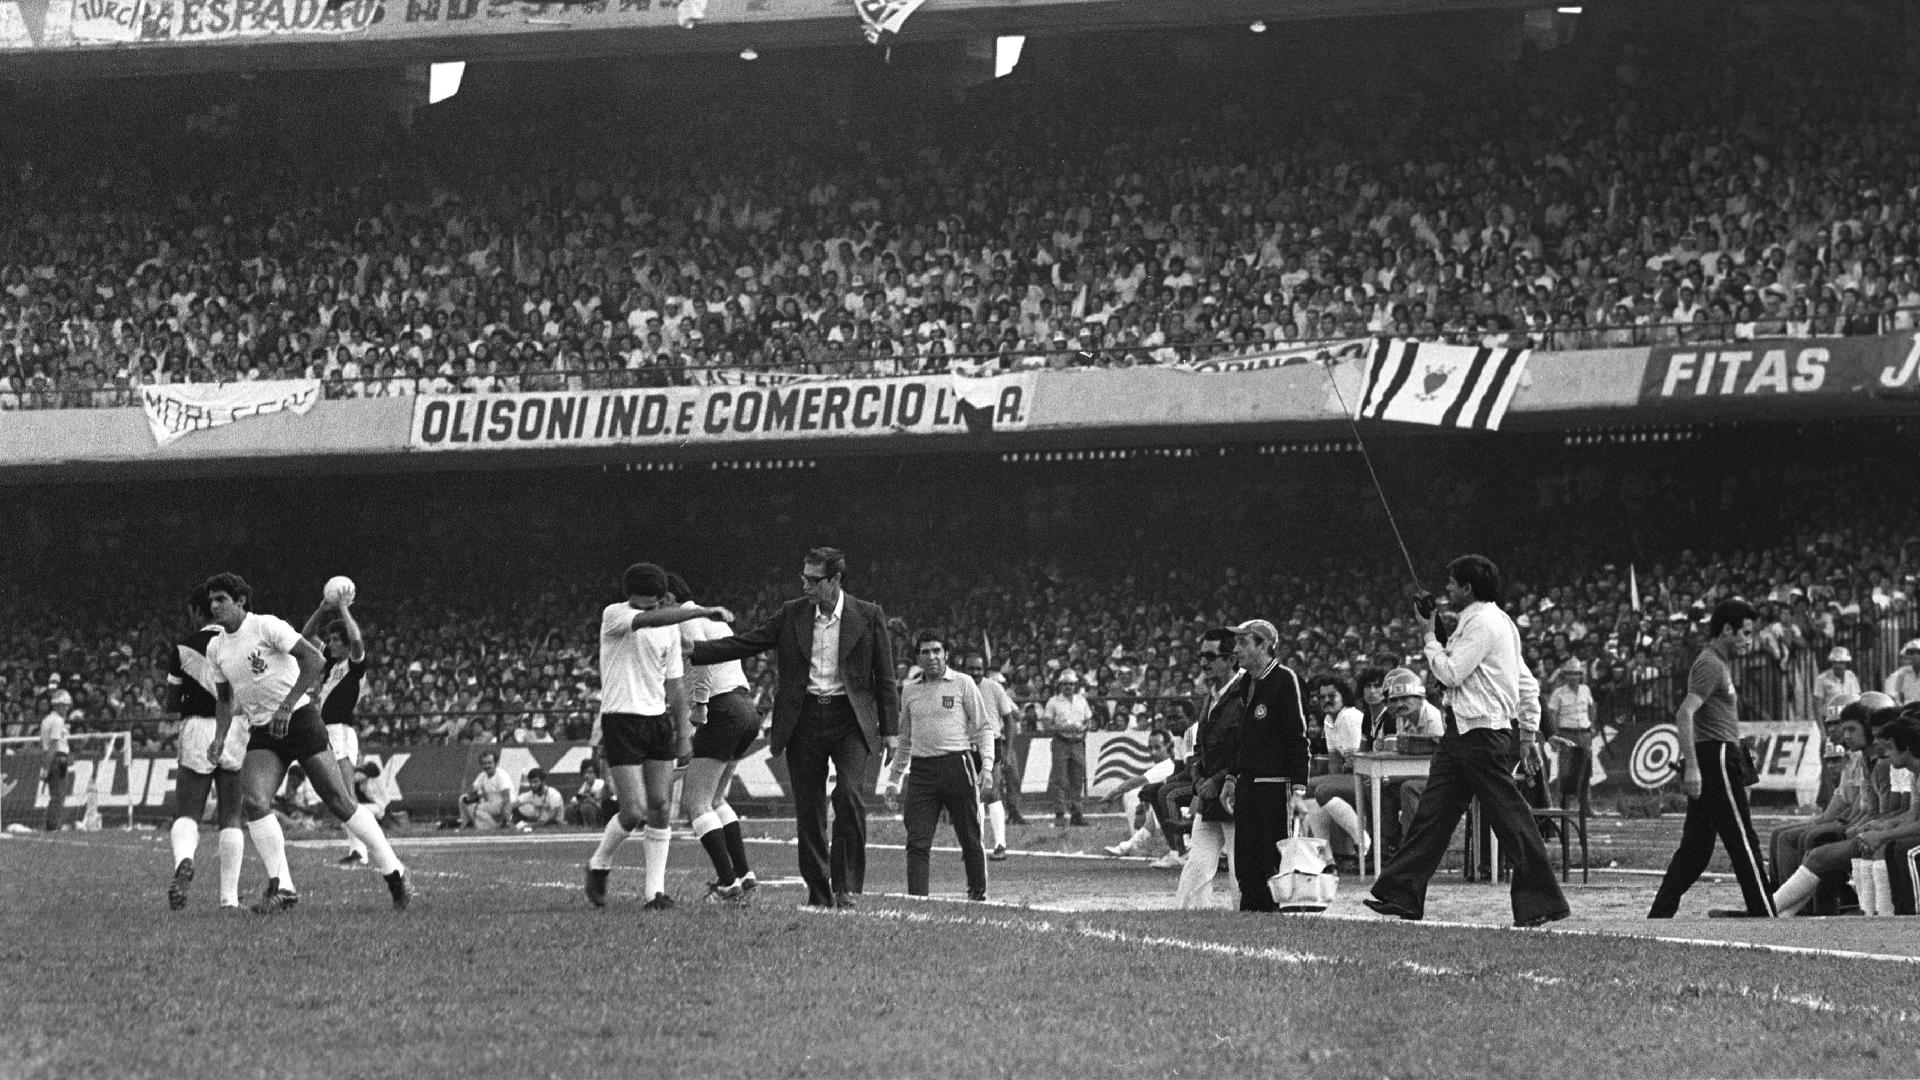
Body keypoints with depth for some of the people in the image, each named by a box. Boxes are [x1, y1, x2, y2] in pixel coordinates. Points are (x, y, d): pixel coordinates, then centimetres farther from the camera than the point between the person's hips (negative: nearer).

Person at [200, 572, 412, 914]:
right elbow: (225, 698, 23)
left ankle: (394, 874, 4)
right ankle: (281, 888, -16)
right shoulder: (215, 648, 10)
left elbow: (312, 658, -18)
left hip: (298, 718, -5)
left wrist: (286, 706, -25)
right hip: (262, 732, 5)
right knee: (254, 800, -19)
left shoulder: (266, 626, -10)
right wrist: (220, 736, 6)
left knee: (339, 801, -8)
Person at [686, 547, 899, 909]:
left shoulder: (868, 616, 1)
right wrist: (692, 649, -7)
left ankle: (847, 886, -12)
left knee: (849, 795, -21)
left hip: (850, 719, -3)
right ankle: (818, 893, 12)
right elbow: (743, 644, 4)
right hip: (804, 719, 3)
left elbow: (884, 676, 5)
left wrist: (890, 729, 2)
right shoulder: (792, 615, 6)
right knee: (808, 809, 3)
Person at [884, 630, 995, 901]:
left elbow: (983, 727, 4)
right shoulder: (910, 690, 15)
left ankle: (978, 894, 15)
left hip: (957, 765, -3)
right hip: (921, 770, 3)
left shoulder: (963, 684, 4)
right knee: (917, 842, -7)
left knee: (970, 838, 3)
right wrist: (894, 777, 21)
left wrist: (986, 767, -8)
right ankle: (916, 898, -10)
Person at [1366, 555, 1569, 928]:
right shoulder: (1499, 621, 19)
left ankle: (1542, 903, -4)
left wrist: (1428, 638, -2)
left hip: (1483, 734, -11)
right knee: (1433, 811, 8)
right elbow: (1528, 685, 20)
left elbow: (1450, 673, -15)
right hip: (1461, 733, 11)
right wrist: (1528, 730, 20)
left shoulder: (1481, 622, -12)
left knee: (1510, 816, -7)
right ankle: (1402, 896, 9)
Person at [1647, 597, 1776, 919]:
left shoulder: (1721, 664, 21)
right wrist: (1691, 766, -29)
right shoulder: (1710, 665, -11)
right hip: (1716, 757, -10)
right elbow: (1685, 713, -22)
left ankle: (1659, 915, 8)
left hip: (1716, 761, 10)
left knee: (1695, 847, 9)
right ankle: (1763, 916, -10)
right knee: (1743, 843, -9)